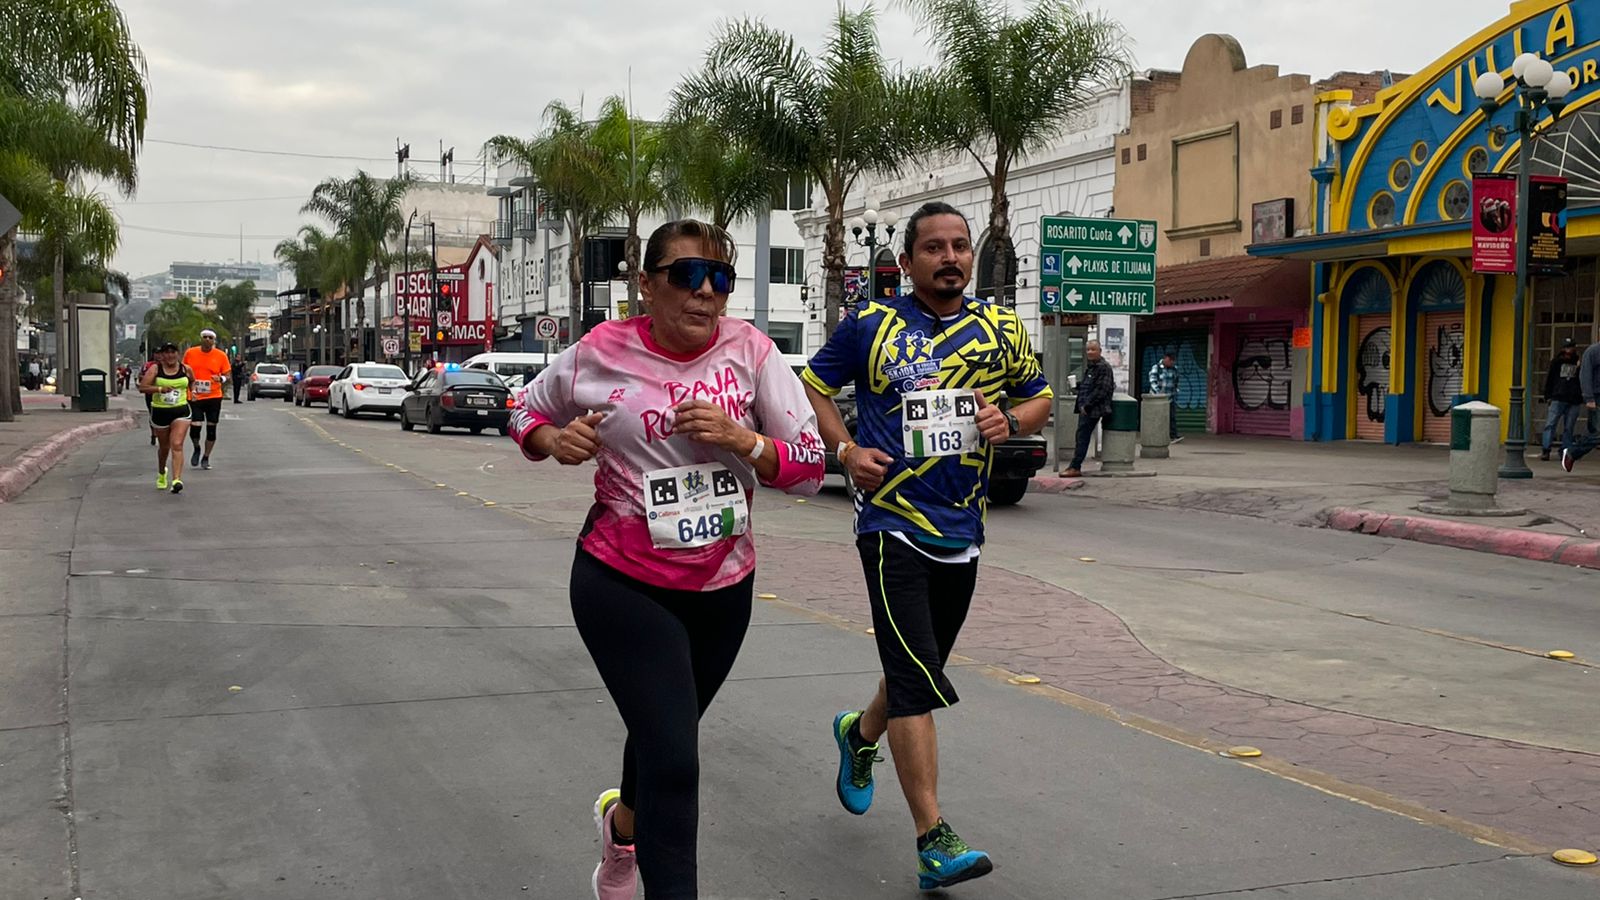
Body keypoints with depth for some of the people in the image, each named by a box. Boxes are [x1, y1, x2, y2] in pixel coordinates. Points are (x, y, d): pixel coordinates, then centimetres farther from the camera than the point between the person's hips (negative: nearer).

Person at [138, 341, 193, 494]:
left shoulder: (185, 369, 3)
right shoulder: (155, 369, -4)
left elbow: (192, 381, 25)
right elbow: (142, 388, -12)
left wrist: (192, 390, 7)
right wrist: (159, 388, -24)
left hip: (181, 411, 0)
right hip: (160, 411, 0)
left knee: (177, 445, -16)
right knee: (164, 447, 15)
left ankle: (177, 480, -25)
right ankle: (161, 473, 44)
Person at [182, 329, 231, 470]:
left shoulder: (221, 356, -1)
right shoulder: (190, 353, 2)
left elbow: (227, 376, 3)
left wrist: (221, 379, -19)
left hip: (214, 397, 0)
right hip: (194, 397, 0)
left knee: (211, 428, 4)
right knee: (195, 427, -10)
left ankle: (206, 458, 20)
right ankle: (197, 449, 22)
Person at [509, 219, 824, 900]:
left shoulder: (749, 350, -8)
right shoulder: (602, 352, -10)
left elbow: (809, 467, -6)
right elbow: (526, 413, 8)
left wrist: (742, 440, -23)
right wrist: (554, 440, -14)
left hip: (723, 587, 4)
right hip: (624, 586, -3)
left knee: (666, 734, 24)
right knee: (674, 759, -14)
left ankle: (624, 821, 56)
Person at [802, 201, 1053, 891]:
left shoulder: (1000, 329, 7)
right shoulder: (871, 324, -2)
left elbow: (1040, 398, 17)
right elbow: (813, 384, 8)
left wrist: (1010, 421, -5)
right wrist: (845, 449, -7)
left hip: (962, 530, 5)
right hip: (893, 525, -5)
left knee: (920, 670, 19)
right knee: (917, 682, -13)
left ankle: (861, 733, 51)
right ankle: (934, 842, -10)